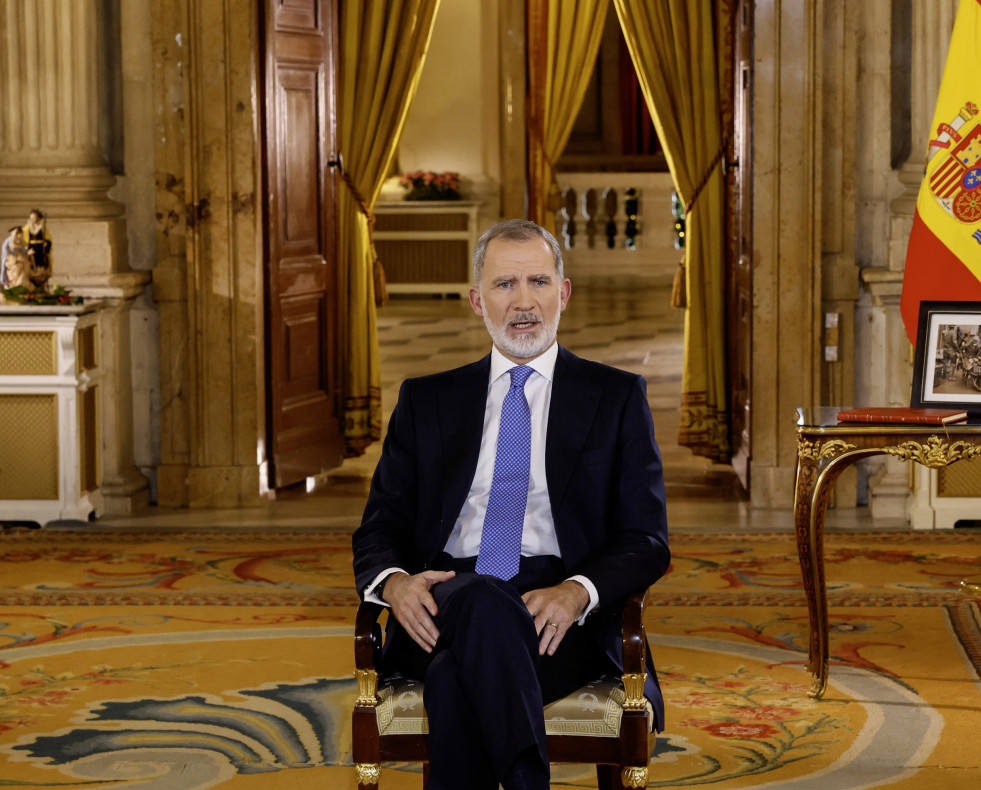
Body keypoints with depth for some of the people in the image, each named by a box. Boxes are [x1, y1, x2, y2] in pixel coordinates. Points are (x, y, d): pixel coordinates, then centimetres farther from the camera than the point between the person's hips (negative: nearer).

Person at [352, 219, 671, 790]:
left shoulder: (616, 398, 15)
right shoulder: (426, 401, 21)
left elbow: (645, 541, 7)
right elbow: (380, 530, 16)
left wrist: (576, 592, -16)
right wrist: (395, 581, -10)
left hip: (562, 617, -1)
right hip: (444, 605, 2)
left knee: (458, 676, -36)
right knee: (480, 603, -37)